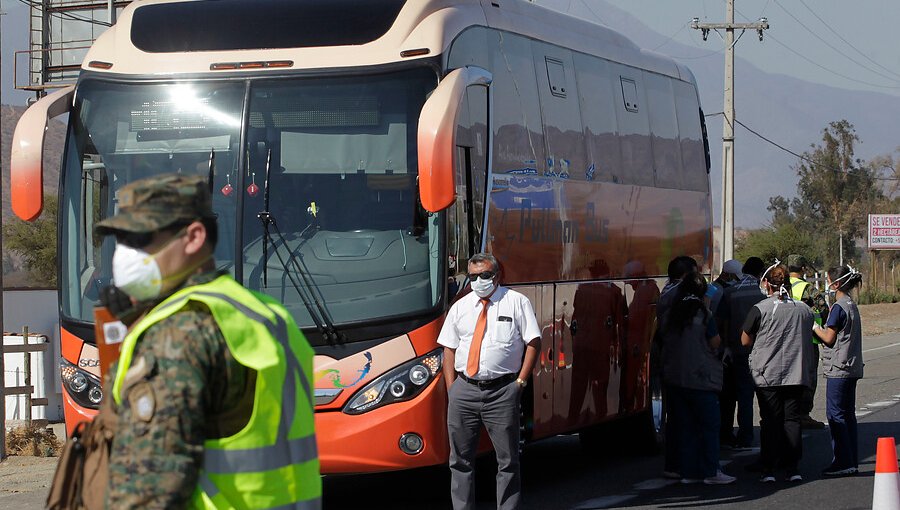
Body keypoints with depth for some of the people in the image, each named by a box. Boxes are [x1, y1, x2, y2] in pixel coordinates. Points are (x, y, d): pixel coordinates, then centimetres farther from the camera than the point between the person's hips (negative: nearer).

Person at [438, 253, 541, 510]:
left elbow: (533, 342, 0)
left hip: (502, 391, -3)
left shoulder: (516, 302, 3)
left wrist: (521, 381, -6)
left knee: (507, 459, 1)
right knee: (461, 458, 8)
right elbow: (449, 349, 13)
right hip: (464, 390, 3)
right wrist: (451, 388, 4)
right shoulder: (460, 307, 13)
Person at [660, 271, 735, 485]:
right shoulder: (703, 314, -12)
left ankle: (688, 471, 11)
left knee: (685, 425, 11)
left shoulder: (670, 315, 5)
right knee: (709, 425, 2)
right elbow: (715, 342, -9)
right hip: (701, 377, -6)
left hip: (675, 377, 6)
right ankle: (711, 472, 0)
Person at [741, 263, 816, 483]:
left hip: (767, 375, -3)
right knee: (792, 420, 7)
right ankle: (793, 468, 5)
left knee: (770, 422, 2)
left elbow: (745, 340, 0)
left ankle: (768, 469, 1)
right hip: (796, 374, 3)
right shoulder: (804, 309, 4)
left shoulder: (760, 309, -8)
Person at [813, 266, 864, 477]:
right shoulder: (851, 305, 13)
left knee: (836, 414, -7)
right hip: (852, 368, 9)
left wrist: (815, 327, 2)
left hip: (838, 369, -9)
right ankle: (852, 461, 14)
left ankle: (843, 462, -8)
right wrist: (822, 328, 15)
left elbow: (829, 338, -13)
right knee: (847, 413, 11)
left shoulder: (839, 307, -15)